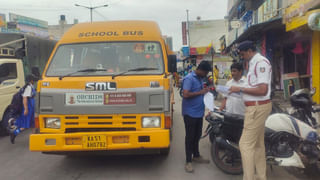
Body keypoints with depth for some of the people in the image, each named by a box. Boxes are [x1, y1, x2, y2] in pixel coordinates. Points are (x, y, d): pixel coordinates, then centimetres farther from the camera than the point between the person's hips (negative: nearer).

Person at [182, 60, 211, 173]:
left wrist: (205, 90, 4)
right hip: (190, 113, -8)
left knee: (197, 135, 18)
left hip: (199, 112, 8)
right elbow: (185, 94, -25)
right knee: (190, 137, -1)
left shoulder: (200, 78, 11)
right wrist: (200, 92, -20)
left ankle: (196, 156, 33)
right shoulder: (189, 78, -15)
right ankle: (188, 161, 7)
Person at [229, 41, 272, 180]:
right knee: (258, 144, 16)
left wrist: (240, 89, -17)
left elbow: (262, 90, -24)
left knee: (246, 144, -7)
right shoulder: (254, 63, 14)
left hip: (257, 108, -10)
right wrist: (241, 90, 11)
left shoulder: (260, 62, -17)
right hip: (257, 107, 10)